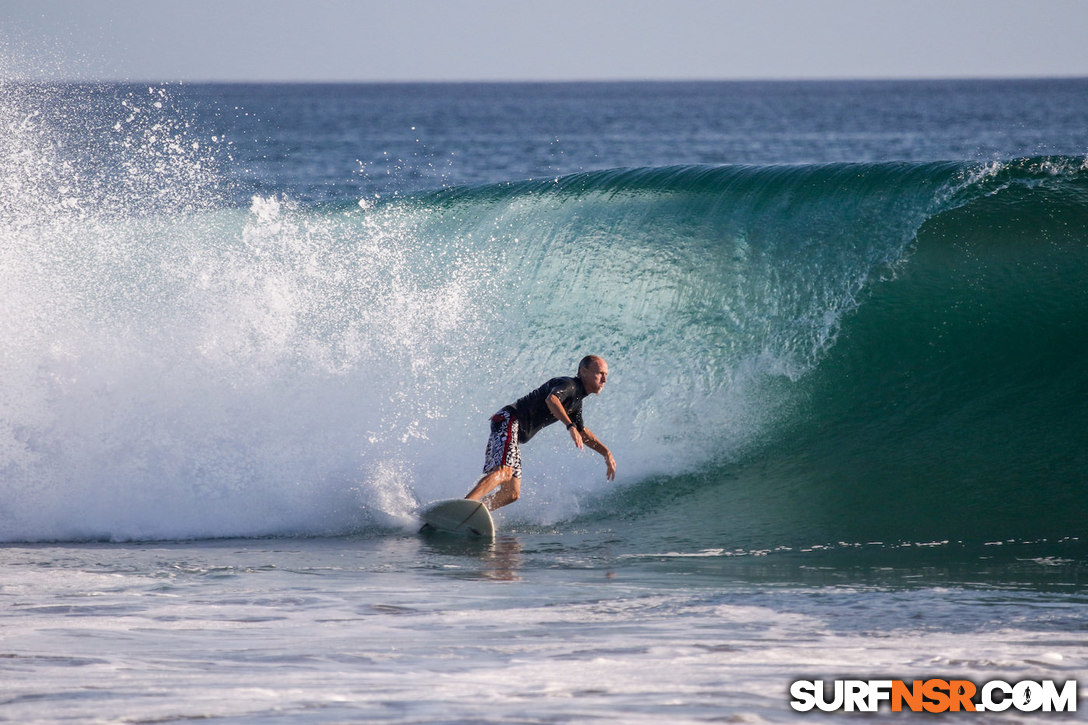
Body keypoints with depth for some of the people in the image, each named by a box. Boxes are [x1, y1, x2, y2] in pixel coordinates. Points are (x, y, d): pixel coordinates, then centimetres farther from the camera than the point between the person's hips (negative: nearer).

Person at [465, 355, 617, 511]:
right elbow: (551, 399, -32)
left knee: (511, 494, 4)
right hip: (508, 421, -10)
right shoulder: (569, 385, -9)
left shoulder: (576, 402, 22)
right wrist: (571, 426, -41)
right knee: (504, 472, -32)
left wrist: (606, 452, 30)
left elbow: (583, 433, 37)